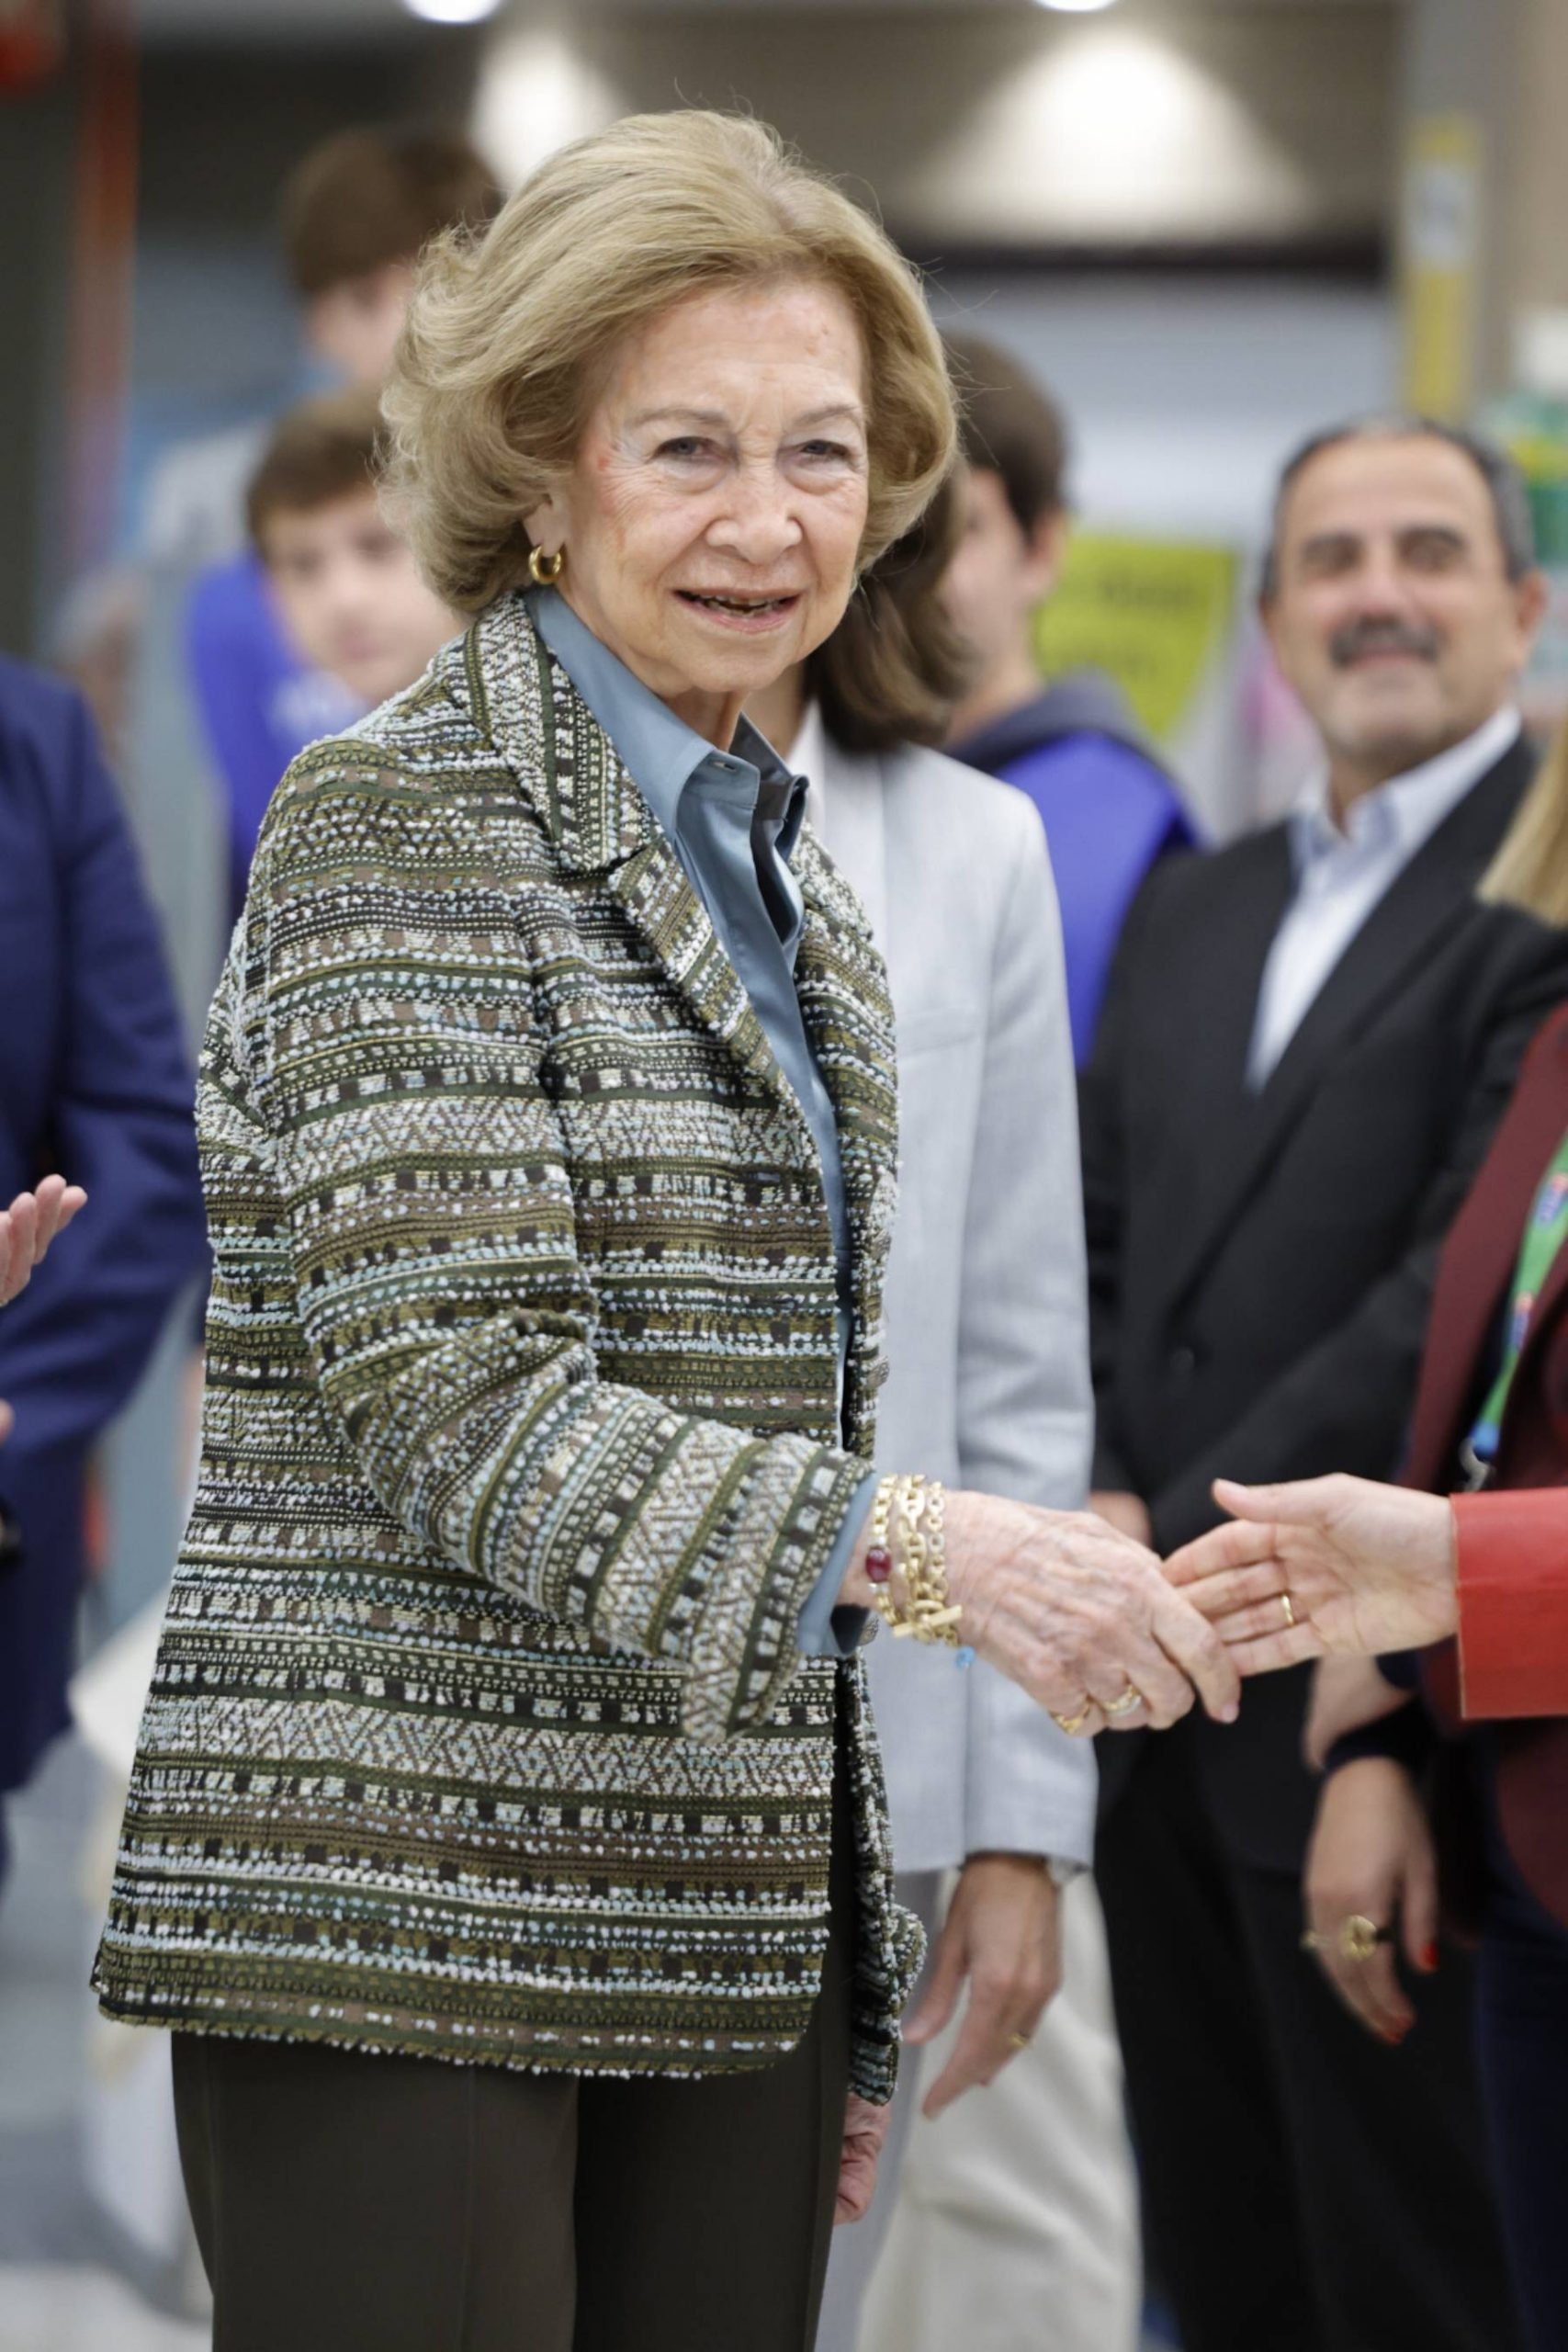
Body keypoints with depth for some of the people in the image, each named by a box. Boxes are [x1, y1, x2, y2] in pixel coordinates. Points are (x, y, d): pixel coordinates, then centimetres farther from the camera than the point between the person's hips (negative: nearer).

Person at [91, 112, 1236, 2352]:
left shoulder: (798, 899, 17)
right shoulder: (403, 819, -6)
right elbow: (448, 1407, -15)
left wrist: (850, 1995, 19)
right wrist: (913, 1542, -25)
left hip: (718, 1941, 7)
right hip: (404, 1922, -7)